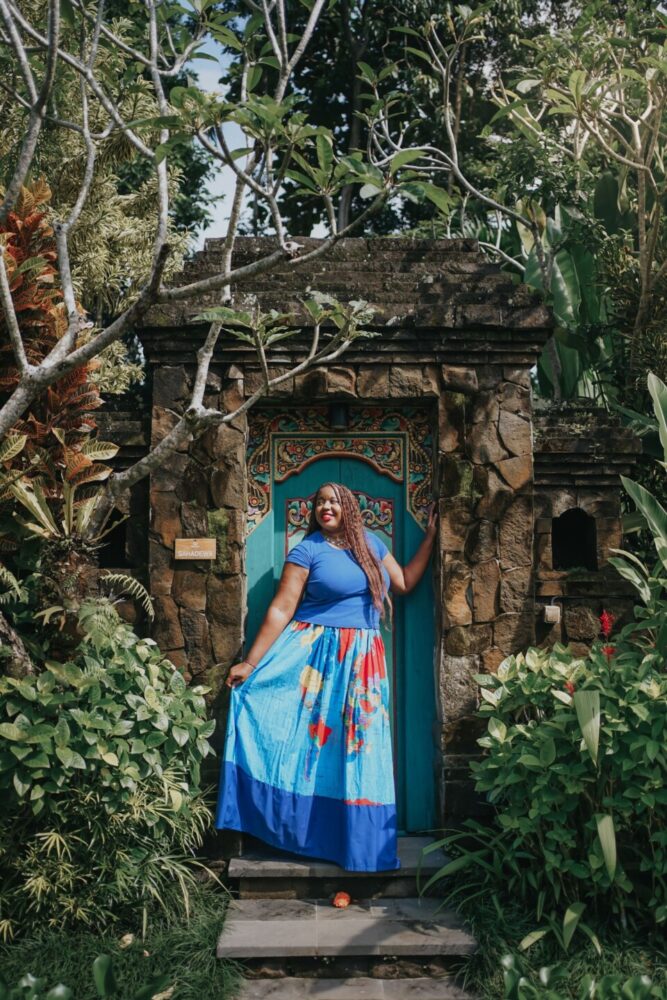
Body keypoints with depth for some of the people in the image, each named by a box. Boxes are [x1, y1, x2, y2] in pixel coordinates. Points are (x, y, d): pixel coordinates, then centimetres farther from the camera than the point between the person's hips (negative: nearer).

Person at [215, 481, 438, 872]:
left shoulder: (371, 544, 10)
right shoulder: (308, 549, -4)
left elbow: (405, 583, 18)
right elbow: (281, 609, -8)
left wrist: (431, 535, 18)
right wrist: (250, 663, -13)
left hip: (362, 662, 4)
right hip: (313, 655, -4)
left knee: (357, 750, 8)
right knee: (301, 742, -4)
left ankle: (361, 845, 20)